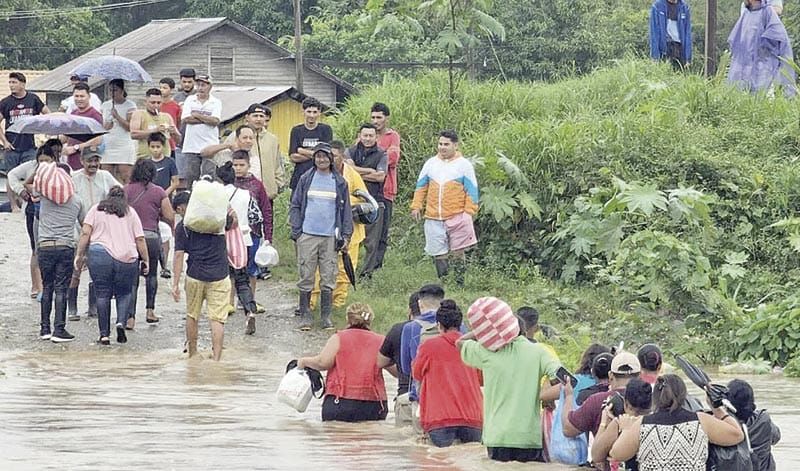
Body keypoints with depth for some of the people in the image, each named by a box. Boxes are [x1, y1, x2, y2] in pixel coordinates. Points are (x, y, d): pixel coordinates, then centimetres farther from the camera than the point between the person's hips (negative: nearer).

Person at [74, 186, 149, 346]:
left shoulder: (96, 210, 15)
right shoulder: (130, 213, 17)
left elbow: (85, 233, 3)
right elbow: (140, 239, 9)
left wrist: (79, 255, 6)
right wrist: (146, 260, 13)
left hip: (99, 254, -1)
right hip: (127, 259, 1)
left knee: (102, 294, 5)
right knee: (124, 293, 16)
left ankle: (104, 334, 4)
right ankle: (121, 322, -7)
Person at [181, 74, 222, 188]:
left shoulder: (216, 103, 5)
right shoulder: (190, 100, 10)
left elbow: (215, 121, -10)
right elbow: (184, 119, -4)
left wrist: (197, 115, -5)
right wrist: (206, 119, -6)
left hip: (209, 147, -2)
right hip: (191, 147, 2)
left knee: (209, 175, -7)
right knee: (191, 176, 4)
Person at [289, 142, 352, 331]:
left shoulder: (339, 182, 8)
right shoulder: (306, 179, 5)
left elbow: (345, 210, 12)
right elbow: (295, 206, 8)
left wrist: (346, 235, 6)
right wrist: (296, 230, -1)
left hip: (330, 237, 1)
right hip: (308, 235, -1)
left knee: (328, 278, 1)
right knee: (306, 277, 0)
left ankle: (326, 316, 9)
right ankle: (305, 316, 7)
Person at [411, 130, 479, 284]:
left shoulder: (464, 165, 1)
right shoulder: (431, 163, 11)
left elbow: (472, 190, 1)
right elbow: (421, 186, 17)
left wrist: (469, 212, -7)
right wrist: (416, 206, 7)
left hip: (457, 217, -3)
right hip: (434, 218, 3)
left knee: (457, 252, -2)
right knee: (438, 254, 4)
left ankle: (459, 282, 3)